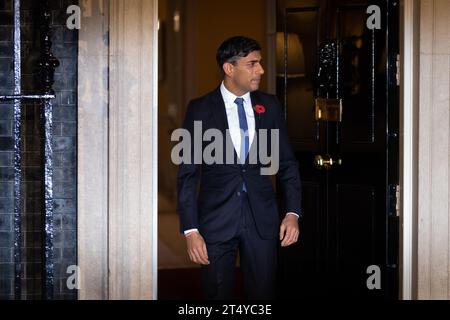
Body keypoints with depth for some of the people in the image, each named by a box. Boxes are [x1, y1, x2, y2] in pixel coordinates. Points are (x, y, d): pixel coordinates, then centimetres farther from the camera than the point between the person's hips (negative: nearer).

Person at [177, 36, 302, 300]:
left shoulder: (270, 106, 5)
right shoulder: (201, 109, -3)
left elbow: (287, 163, 10)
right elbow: (188, 174, -3)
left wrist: (293, 213, -3)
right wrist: (190, 230, -9)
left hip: (262, 218, 2)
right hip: (216, 218, -2)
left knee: (264, 294, 5)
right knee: (218, 295, 5)